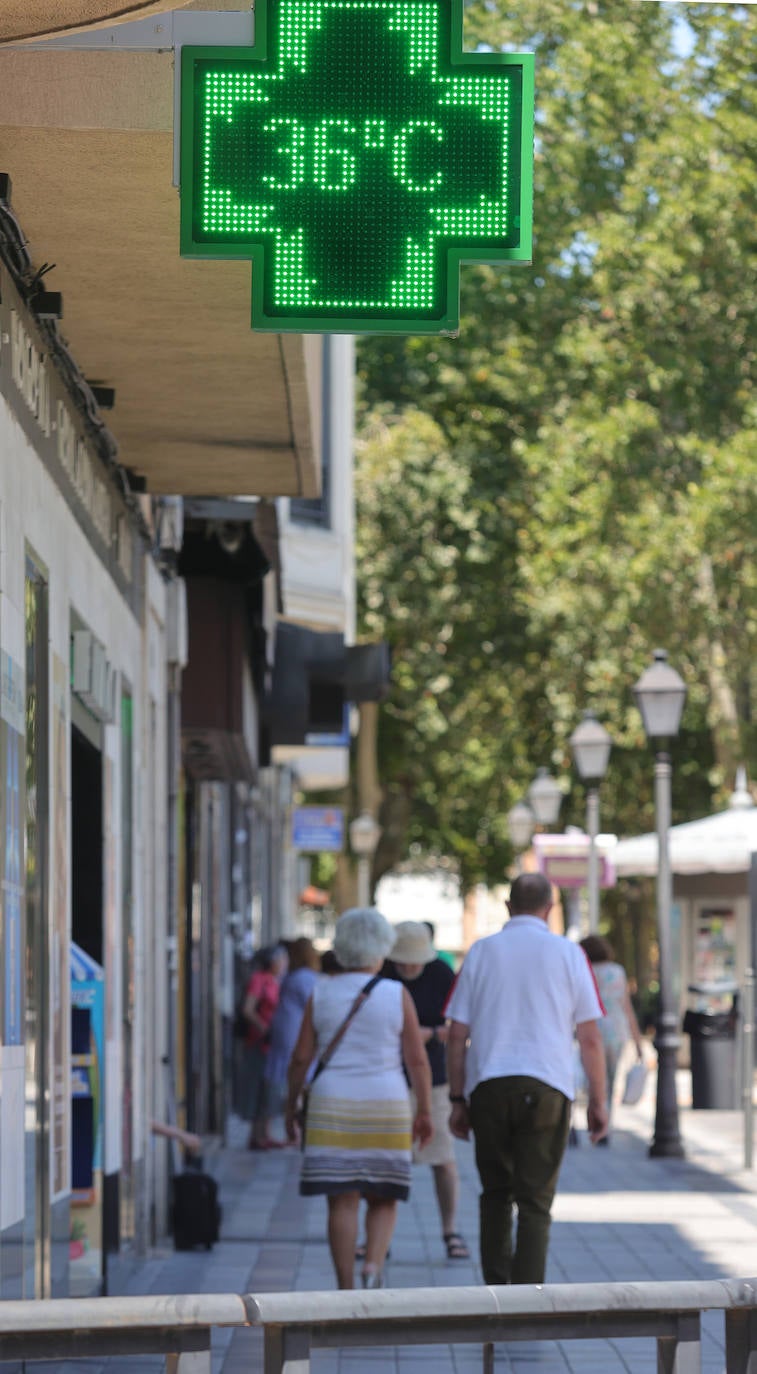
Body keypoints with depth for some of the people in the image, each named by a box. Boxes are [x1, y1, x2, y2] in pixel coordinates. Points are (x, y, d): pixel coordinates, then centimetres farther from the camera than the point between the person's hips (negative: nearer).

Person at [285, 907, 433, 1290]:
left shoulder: (321, 994, 2)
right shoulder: (397, 995, -2)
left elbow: (301, 1058, 2)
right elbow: (417, 1060, -2)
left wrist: (291, 1107, 12)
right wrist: (424, 1112, 6)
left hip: (332, 1109, 1)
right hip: (385, 1107, -1)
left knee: (342, 1201, 2)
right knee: (383, 1199, 10)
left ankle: (346, 1289, 0)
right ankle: (374, 1265, -13)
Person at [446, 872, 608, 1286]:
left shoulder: (481, 952, 8)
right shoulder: (568, 953, 5)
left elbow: (457, 1035, 6)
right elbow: (590, 1037, 3)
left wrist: (457, 1100, 11)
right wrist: (598, 1101, 9)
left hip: (487, 1086, 2)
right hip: (547, 1088, -1)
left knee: (495, 1195, 15)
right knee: (535, 1201, 1)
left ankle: (496, 1291, 9)